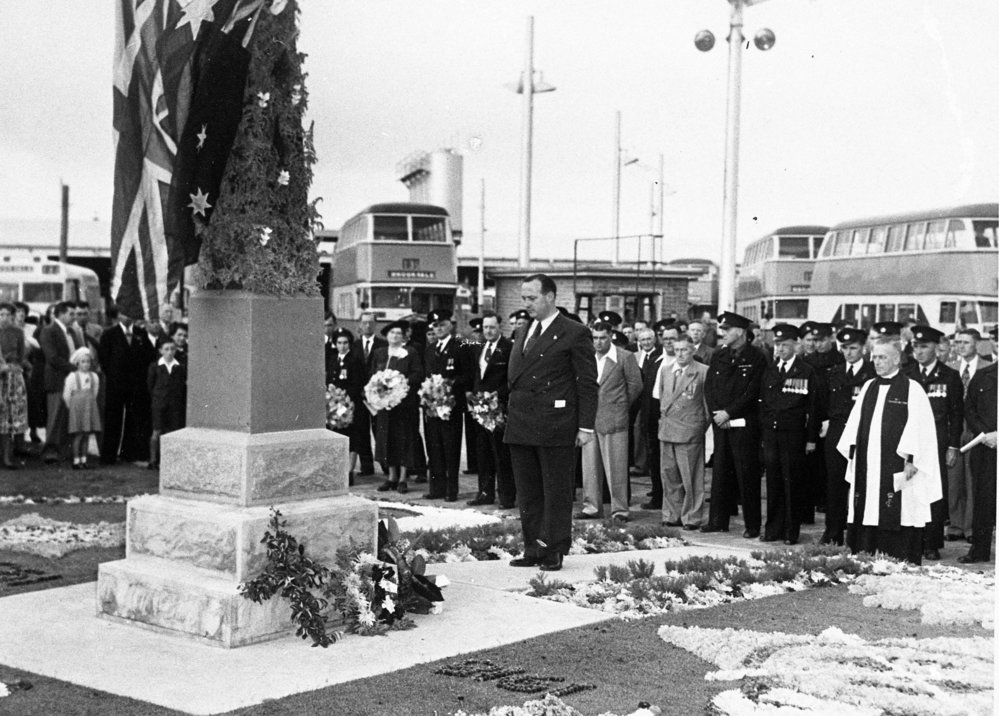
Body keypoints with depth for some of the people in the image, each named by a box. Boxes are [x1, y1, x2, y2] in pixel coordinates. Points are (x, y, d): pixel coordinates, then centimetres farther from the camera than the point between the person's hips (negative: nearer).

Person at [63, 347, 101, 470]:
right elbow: (66, 395, -3)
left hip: (89, 408, 4)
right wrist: (71, 408, 2)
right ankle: (76, 461, -1)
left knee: (87, 435, 5)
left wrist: (90, 404, 12)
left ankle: (83, 460, 11)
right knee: (78, 435, -5)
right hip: (76, 408, -4)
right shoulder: (72, 377, -7)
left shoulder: (94, 377, 6)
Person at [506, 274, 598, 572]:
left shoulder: (575, 334, -4)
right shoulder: (522, 333, 17)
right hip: (520, 428, 7)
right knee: (528, 494, 10)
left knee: (556, 493, 2)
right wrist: (511, 415, 11)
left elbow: (588, 383, -6)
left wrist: (586, 426, -10)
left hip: (556, 427, -7)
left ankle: (553, 551, 10)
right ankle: (533, 549, 19)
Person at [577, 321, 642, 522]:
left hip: (613, 419, -4)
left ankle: (619, 509, 4)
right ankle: (592, 507, 16)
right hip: (589, 418, 4)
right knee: (590, 466, 7)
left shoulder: (625, 357, -4)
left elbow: (635, 385, 2)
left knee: (615, 467, -3)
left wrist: (622, 406, 8)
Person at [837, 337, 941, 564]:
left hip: (898, 470, -5)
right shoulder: (868, 387, 14)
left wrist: (911, 460, -14)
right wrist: (854, 452, 9)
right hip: (867, 467, 6)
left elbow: (920, 427, -9)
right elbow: (856, 423, 16)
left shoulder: (912, 390, -4)